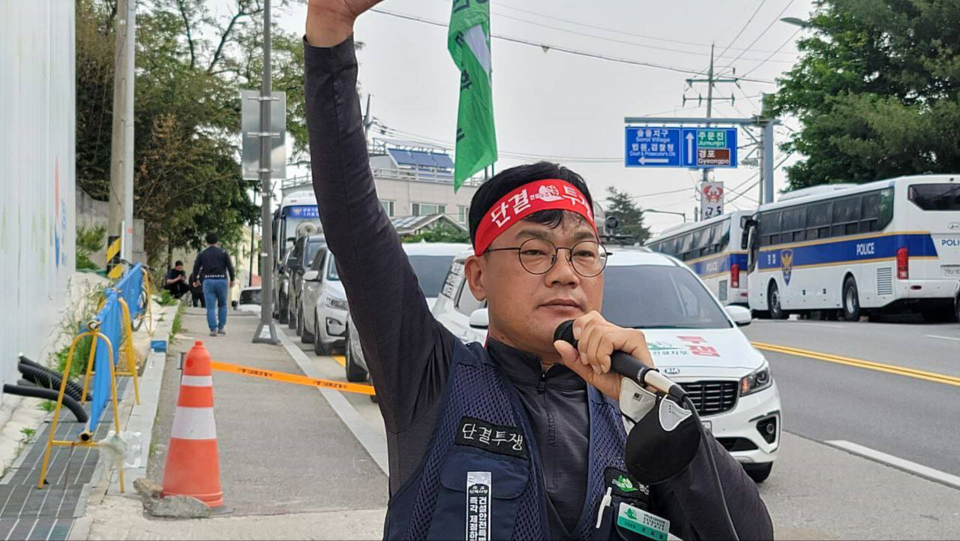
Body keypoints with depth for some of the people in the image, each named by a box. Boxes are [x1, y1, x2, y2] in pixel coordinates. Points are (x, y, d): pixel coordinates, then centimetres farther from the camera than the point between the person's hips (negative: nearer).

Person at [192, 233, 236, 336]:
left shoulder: (202, 254, 6)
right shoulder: (223, 253, 4)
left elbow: (196, 268, 7)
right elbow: (230, 267, 0)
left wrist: (196, 280, 22)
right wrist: (233, 279, 12)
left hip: (208, 281, 0)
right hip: (221, 281, 0)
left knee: (210, 307, 0)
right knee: (222, 305, 16)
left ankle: (213, 329, -9)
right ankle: (221, 327, 11)